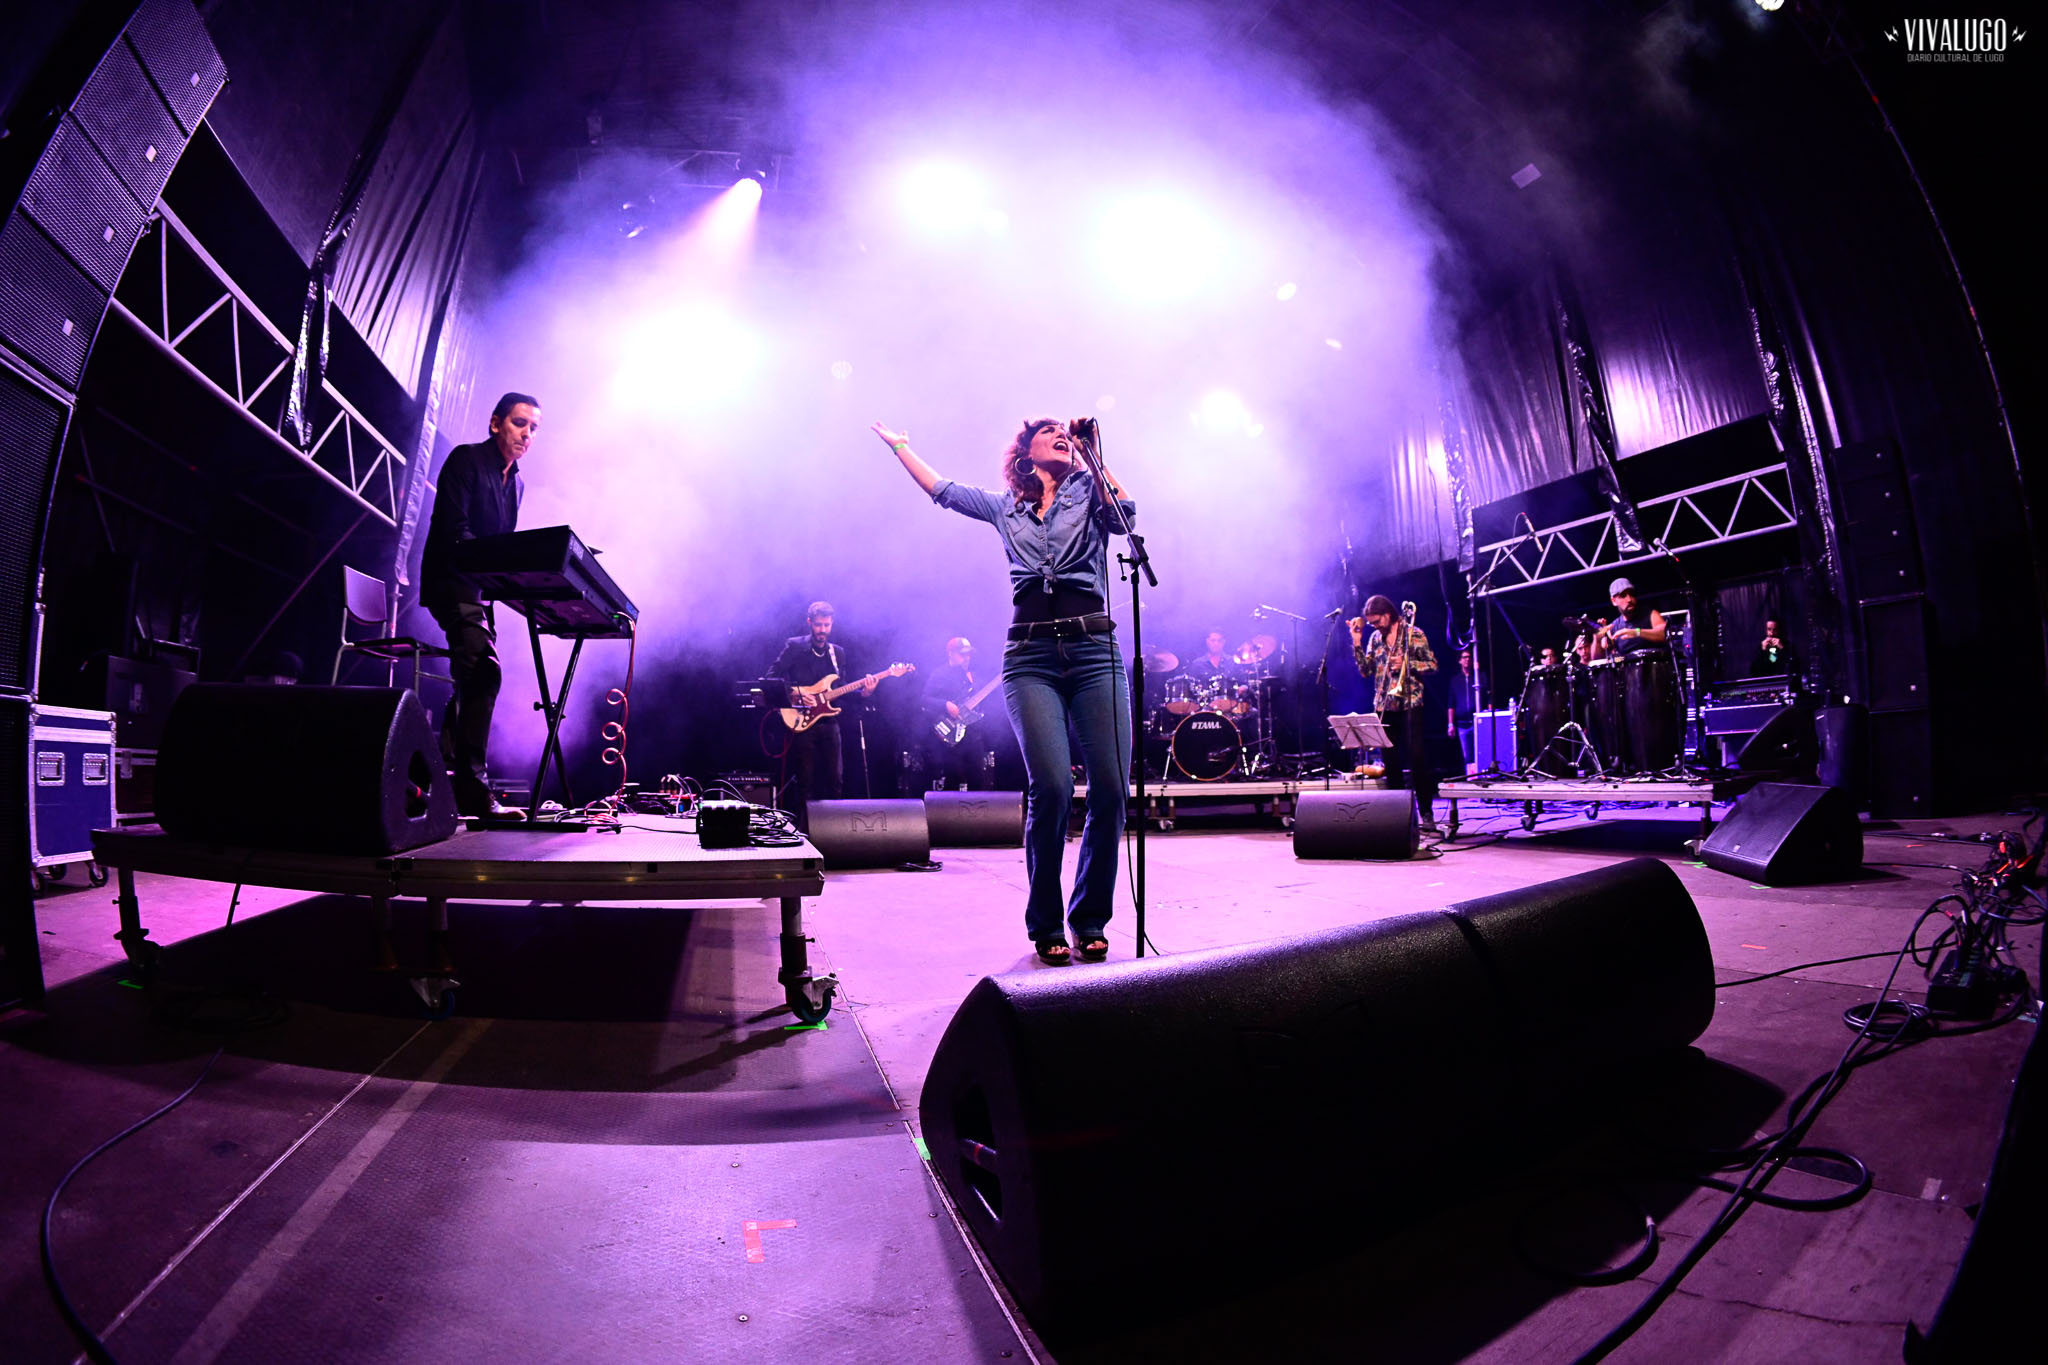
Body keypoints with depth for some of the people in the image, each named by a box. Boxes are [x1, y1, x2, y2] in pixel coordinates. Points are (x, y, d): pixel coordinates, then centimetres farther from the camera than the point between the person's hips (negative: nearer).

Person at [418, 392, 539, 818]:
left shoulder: (517, 482, 18)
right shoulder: (465, 460, -5)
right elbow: (453, 530, -16)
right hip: (451, 580, -9)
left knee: (473, 681, 11)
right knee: (484, 672, -22)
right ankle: (473, 790, -24)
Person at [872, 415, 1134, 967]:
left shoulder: (1088, 490, 18)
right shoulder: (1005, 507, 22)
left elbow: (1126, 509, -4)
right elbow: (941, 488, 34)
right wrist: (899, 444, 43)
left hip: (1094, 650, 0)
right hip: (1031, 657, 0)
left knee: (1111, 788, -9)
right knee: (1051, 787, -16)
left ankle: (1090, 921, 10)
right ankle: (1045, 926, 2)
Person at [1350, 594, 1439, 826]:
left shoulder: (1414, 634, 0)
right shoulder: (1375, 638, 12)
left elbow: (1432, 665, -1)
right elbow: (1366, 670, 6)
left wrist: (1406, 663, -15)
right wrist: (1357, 643, -1)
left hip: (1409, 703, -4)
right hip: (1383, 705, 4)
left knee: (1417, 757, -9)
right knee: (1391, 761, 5)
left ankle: (1426, 812, -2)